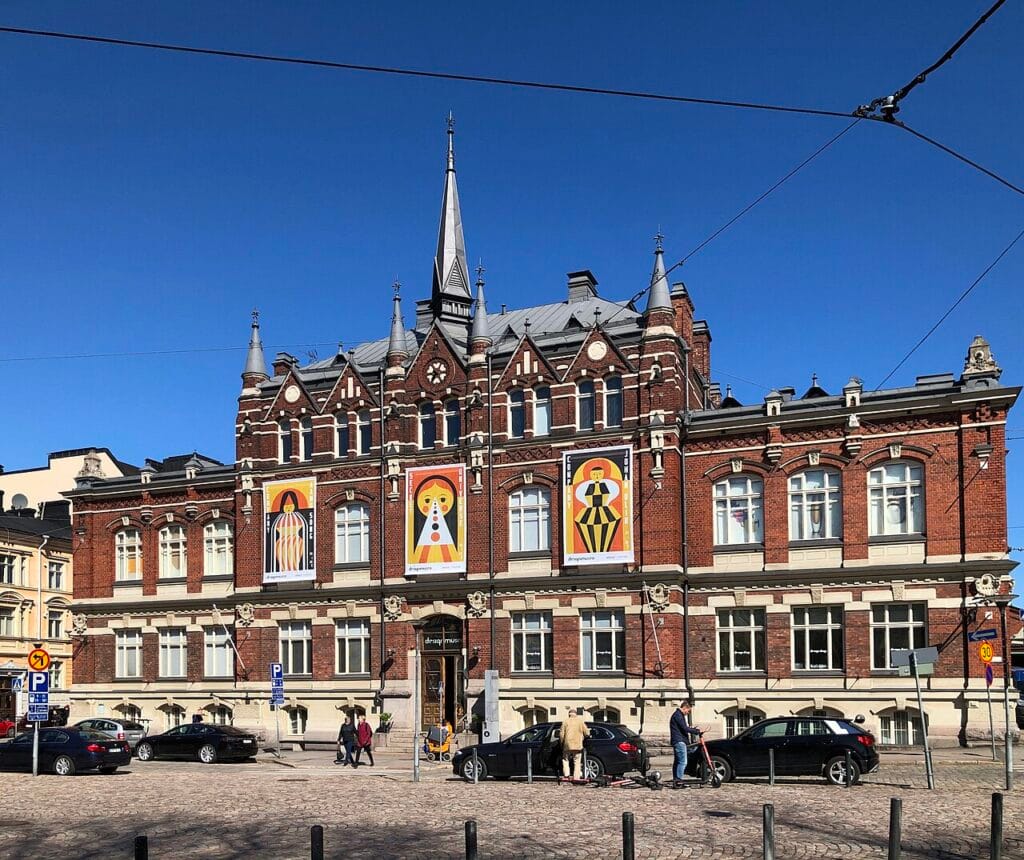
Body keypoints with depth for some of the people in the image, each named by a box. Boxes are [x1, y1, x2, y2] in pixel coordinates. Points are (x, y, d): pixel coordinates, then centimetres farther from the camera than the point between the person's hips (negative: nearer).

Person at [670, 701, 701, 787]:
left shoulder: (678, 715, 21)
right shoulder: (678, 715, -12)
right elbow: (685, 728, -19)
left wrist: (692, 729, 13)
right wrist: (697, 731, -14)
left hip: (678, 741, 11)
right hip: (679, 741, -11)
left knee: (677, 762, 13)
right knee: (682, 761, -14)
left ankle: (675, 780, 15)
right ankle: (678, 780, -17)